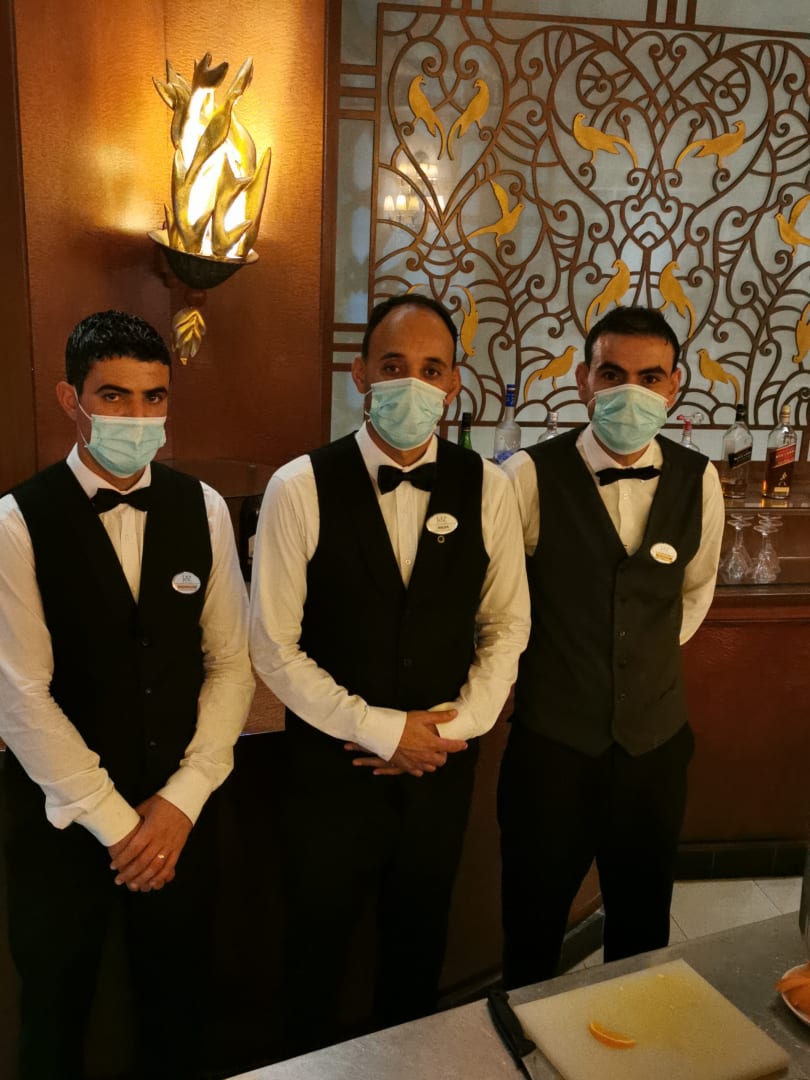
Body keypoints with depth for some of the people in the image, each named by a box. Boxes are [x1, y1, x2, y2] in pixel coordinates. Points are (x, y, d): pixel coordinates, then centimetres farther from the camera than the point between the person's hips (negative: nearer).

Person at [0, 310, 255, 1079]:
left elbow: (231, 661, -2)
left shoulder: (203, 510, -3)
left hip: (177, 810, 3)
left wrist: (183, 797, -9)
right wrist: (113, 821, -12)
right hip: (63, 814, -2)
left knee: (177, 997, 20)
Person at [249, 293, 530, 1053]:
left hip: (442, 764, 3)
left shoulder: (485, 487, -6)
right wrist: (383, 731, -15)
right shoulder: (300, 487, -15)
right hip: (333, 763, -2)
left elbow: (506, 623, 2)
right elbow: (273, 647, -13)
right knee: (318, 944, 19)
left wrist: (458, 726, -9)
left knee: (420, 940, 24)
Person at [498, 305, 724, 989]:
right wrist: (539, 661, 3)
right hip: (551, 744, -2)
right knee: (534, 932, 16)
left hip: (657, 742, 3)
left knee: (643, 931, 21)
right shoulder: (531, 475, -15)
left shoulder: (698, 480, -3)